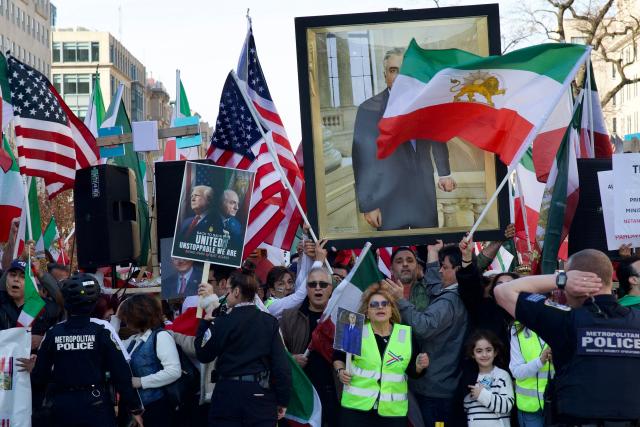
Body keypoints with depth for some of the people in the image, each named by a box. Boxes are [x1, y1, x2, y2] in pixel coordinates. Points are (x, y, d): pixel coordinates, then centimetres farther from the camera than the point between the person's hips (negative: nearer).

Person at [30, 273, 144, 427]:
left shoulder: (52, 334, -2)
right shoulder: (102, 331, -9)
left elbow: (39, 377, 4)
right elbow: (121, 373, -10)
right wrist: (135, 408, -1)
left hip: (62, 408, 2)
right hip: (96, 407, -2)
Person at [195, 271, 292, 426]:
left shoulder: (223, 322, -7)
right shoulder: (270, 322, -1)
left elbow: (203, 355, 4)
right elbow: (281, 365, -4)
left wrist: (204, 323, 13)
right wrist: (283, 401, 4)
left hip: (228, 393, -2)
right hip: (260, 394, 2)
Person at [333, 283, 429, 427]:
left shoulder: (407, 334, 1)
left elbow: (412, 372, 6)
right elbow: (338, 355, 13)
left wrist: (419, 366, -14)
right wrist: (340, 370, -6)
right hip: (356, 407, -1)